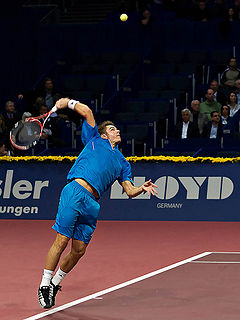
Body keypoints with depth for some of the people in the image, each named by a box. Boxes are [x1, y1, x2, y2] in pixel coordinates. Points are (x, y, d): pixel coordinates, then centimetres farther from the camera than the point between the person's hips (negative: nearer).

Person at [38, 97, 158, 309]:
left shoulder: (122, 163, 27)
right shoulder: (95, 140, 16)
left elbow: (130, 190, 18)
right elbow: (86, 112, 13)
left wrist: (143, 188, 1)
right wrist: (69, 103, 13)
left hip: (92, 204, 5)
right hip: (75, 192, -5)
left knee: (79, 249, 4)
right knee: (62, 241, -9)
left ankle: (56, 283, 22)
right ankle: (44, 285, 2)